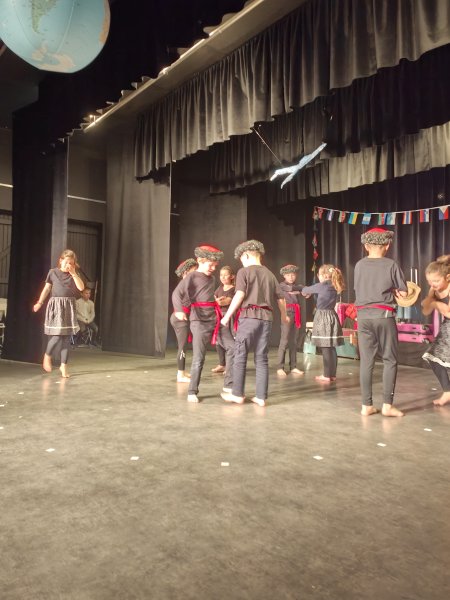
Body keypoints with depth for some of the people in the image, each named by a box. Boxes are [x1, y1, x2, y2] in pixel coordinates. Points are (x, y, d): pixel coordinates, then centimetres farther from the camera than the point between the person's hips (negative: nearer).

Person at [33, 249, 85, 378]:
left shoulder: (74, 275, 8)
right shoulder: (53, 272, 3)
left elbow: (81, 287, -7)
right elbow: (46, 289, 6)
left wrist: (74, 273, -11)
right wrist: (39, 302, -2)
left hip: (69, 307, 3)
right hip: (56, 306, -2)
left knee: (67, 337, 1)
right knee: (57, 335, -10)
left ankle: (63, 365, 10)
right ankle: (47, 356, 19)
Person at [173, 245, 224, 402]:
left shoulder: (211, 279, 17)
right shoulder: (191, 277, -4)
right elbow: (177, 293, -18)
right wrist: (179, 310, -34)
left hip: (216, 319, 7)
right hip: (200, 321, -7)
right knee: (199, 358, -8)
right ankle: (192, 392, 6)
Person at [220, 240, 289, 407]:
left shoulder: (244, 271, 1)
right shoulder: (270, 274, 16)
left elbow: (239, 295, -12)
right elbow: (281, 298, 18)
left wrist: (227, 316, -6)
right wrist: (284, 315, 35)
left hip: (249, 316, -5)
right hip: (266, 318, 5)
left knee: (240, 356, 5)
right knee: (262, 358, 8)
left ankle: (237, 394, 11)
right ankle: (261, 397, 10)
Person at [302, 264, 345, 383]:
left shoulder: (322, 285, -10)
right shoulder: (334, 287, 11)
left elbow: (306, 290, 6)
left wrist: (304, 292, 26)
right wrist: (310, 293, 27)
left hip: (323, 317, -8)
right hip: (332, 316, 8)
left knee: (325, 348, -5)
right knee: (331, 348, 10)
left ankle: (326, 376, -2)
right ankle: (332, 374, 15)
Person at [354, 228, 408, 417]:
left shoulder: (359, 265, 5)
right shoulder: (391, 265, -3)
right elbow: (404, 293, -1)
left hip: (364, 316, 3)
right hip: (384, 316, -3)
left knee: (366, 361, 5)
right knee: (389, 360, 7)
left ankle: (366, 405, 9)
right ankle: (387, 404, 5)